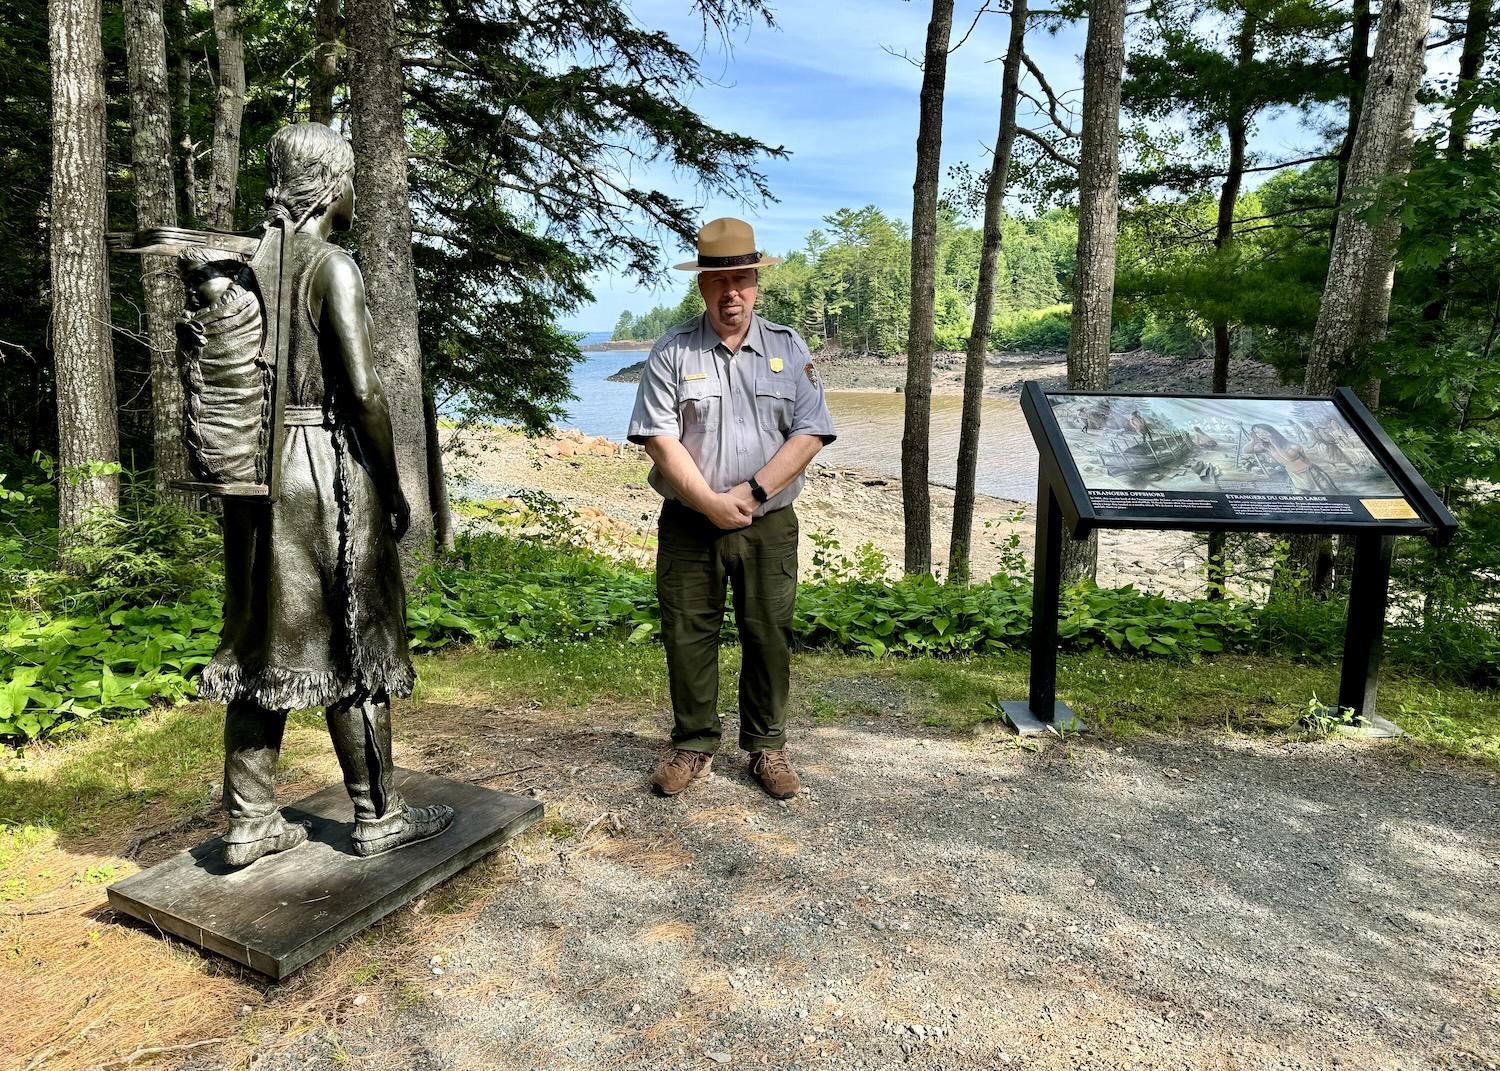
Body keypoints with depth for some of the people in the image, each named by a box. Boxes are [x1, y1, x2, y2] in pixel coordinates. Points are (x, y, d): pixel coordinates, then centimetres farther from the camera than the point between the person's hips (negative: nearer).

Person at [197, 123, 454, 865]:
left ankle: (249, 822, 21)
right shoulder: (334, 267, -11)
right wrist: (394, 489, -9)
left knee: (266, 641, 12)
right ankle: (378, 818, 16)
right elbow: (363, 389, -18)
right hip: (328, 464, -7)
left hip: (258, 467, 7)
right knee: (351, 644, 3)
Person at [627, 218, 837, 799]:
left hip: (769, 525, 1)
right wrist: (710, 502, -16)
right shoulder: (671, 352, 0)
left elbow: (810, 434, -3)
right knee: (687, 635, 6)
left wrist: (751, 492, -14)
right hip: (689, 525, -1)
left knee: (769, 636, 7)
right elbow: (659, 439, -8)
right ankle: (693, 744, 23)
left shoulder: (788, 349, 4)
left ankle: (767, 746, 24)